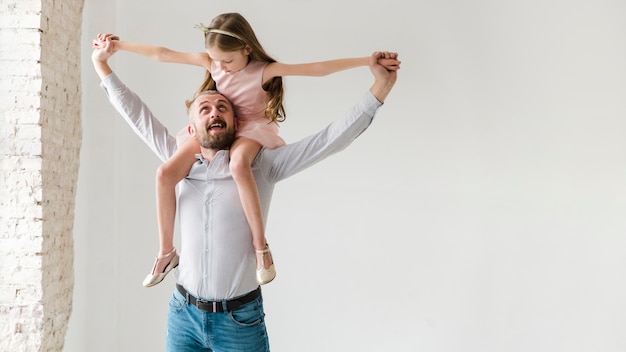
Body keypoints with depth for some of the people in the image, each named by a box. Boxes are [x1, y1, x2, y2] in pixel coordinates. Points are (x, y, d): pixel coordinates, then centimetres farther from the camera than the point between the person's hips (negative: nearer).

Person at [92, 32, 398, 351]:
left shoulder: (260, 166, -6)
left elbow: (330, 140, -11)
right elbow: (138, 116, 12)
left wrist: (381, 86, -17)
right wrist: (101, 65, 16)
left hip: (240, 319, -3)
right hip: (183, 313, 3)